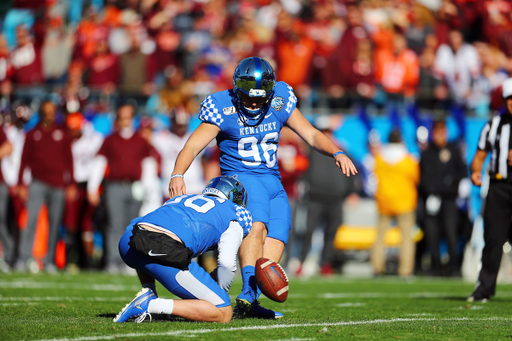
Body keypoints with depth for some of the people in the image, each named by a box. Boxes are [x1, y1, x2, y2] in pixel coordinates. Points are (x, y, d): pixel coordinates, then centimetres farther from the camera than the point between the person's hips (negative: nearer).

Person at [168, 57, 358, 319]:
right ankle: (249, 294, -40)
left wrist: (336, 153, -11)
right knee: (257, 225, -30)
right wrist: (177, 174, -35)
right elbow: (192, 146, -17)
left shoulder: (279, 103, 0)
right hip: (240, 177, -6)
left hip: (272, 182, 6)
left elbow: (311, 135, 7)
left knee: (275, 241, -9)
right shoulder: (223, 109, -11)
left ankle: (248, 305, -13)